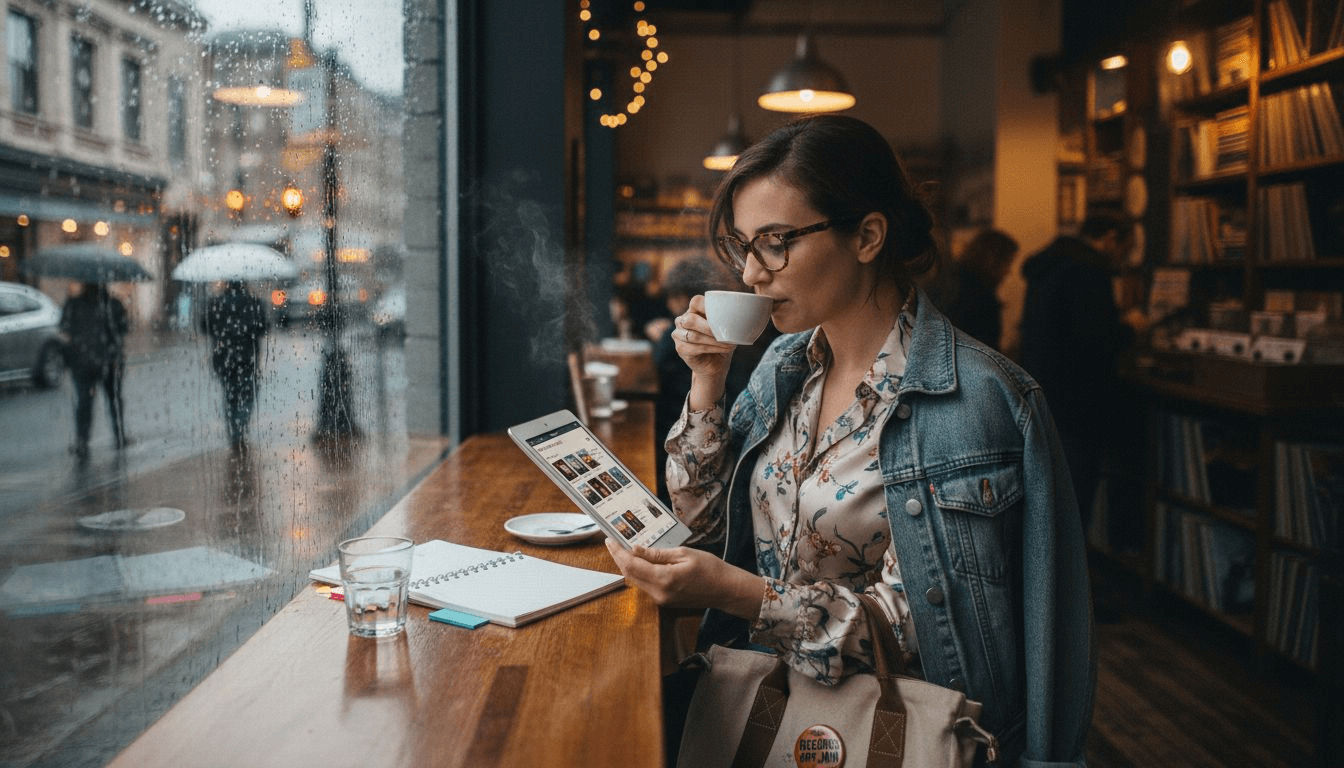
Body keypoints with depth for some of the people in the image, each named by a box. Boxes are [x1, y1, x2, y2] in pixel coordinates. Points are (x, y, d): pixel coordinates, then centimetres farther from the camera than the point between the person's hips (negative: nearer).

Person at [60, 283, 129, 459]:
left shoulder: (73, 304, -6)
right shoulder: (114, 304, -5)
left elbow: (65, 327, -6)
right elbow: (125, 326, -3)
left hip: (81, 360, -1)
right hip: (111, 359, 1)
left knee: (83, 401, 5)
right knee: (114, 398, 16)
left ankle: (82, 442, -3)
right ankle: (119, 438, 21)